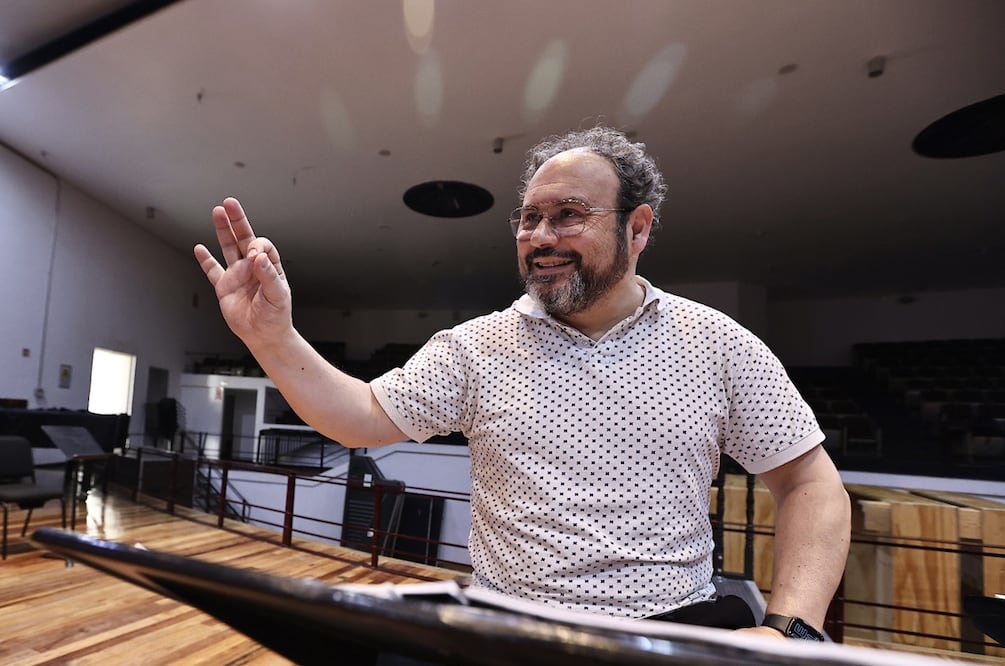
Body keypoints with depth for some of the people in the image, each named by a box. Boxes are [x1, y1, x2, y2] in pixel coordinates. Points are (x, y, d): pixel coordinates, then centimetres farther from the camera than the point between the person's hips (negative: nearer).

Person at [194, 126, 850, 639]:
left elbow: (812, 484, 1)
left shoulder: (717, 343, -2)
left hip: (677, 627, 0)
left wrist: (789, 625, -13)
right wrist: (273, 336, -15)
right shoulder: (475, 346, 0)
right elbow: (363, 418, 0)